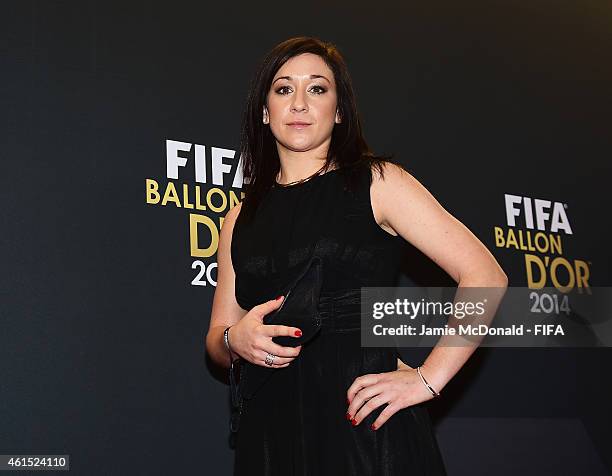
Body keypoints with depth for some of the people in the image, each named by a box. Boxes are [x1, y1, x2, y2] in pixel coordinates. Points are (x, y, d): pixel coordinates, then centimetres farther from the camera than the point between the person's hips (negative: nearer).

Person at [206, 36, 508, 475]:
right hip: (272, 434, 4)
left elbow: (485, 277, -7)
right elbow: (217, 338, 13)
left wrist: (428, 379, -13)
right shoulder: (242, 217, 11)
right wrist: (235, 340, -10)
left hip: (369, 426, -3)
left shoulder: (377, 183, -2)